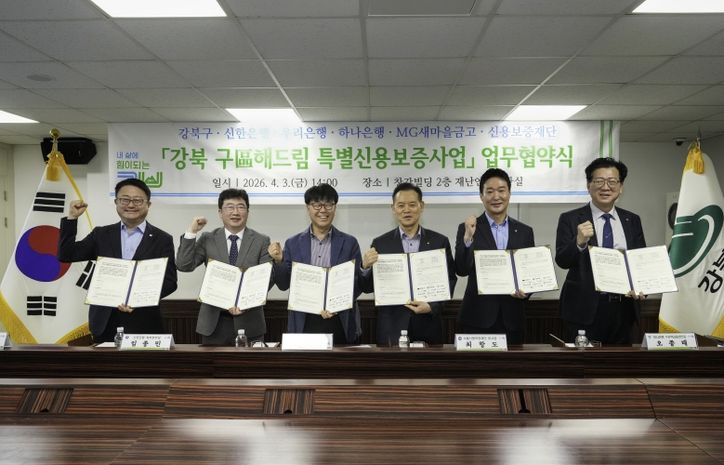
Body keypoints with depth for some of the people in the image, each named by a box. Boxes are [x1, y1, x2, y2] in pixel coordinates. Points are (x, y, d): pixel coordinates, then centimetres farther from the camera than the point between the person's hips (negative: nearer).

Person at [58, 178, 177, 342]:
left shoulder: (162, 239, 1)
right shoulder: (102, 234, 10)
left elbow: (169, 282, -3)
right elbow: (66, 255, 6)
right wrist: (71, 218, -2)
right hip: (105, 323, 2)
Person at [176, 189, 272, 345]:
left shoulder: (261, 241, 1)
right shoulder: (208, 239, 5)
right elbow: (184, 266, -3)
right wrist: (191, 232, -10)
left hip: (249, 321, 0)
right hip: (213, 321, 1)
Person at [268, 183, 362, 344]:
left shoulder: (349, 243, 2)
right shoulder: (293, 243, 5)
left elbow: (357, 283, 1)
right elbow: (284, 284, 5)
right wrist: (278, 261, -11)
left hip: (340, 324, 0)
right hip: (303, 324, 1)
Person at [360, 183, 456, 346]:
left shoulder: (440, 241, 2)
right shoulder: (380, 243, 1)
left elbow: (450, 281, 3)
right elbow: (368, 288, 2)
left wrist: (432, 306, -12)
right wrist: (366, 267, -17)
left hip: (428, 328, 1)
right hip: (391, 329, 0)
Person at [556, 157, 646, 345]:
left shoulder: (632, 221, 9)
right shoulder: (570, 219, -2)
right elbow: (562, 261, -10)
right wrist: (579, 242, -29)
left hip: (623, 309, 4)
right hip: (584, 309, -3)